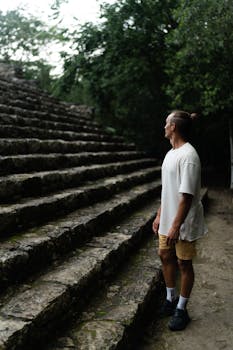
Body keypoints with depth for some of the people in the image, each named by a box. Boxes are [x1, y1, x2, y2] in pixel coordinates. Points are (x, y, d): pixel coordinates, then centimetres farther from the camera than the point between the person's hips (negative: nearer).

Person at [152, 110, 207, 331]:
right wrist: (159, 215, 16)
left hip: (183, 223, -9)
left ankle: (181, 310, 23)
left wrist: (176, 226, -24)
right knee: (165, 256, 17)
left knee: (184, 263, 6)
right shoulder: (171, 153, 9)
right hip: (168, 220, 9)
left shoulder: (188, 155, -20)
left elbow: (186, 196, -24)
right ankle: (171, 299, 37)